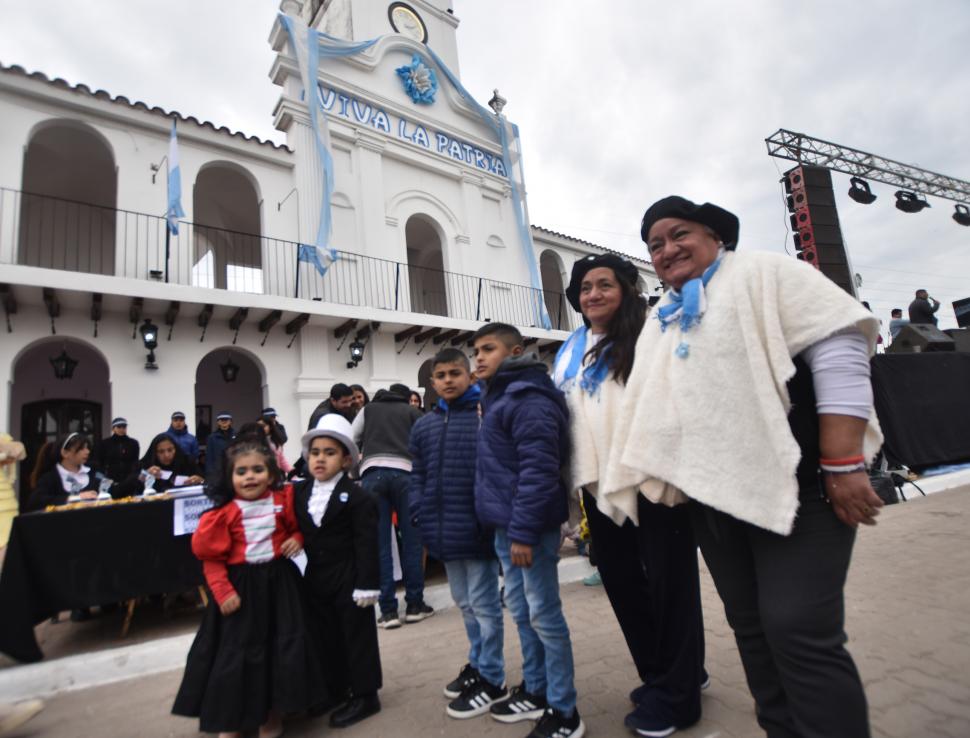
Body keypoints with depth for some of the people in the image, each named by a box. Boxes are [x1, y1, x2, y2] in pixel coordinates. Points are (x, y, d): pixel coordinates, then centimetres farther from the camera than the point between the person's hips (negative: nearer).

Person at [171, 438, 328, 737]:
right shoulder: (224, 512, -11)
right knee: (236, 652, 10)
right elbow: (211, 558, -8)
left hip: (279, 581, 2)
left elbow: (297, 527, 12)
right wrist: (223, 591, -14)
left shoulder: (284, 499, -5)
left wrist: (297, 540, -9)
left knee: (285, 648, 8)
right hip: (240, 585, -2)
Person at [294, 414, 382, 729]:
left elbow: (366, 544, -17)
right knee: (325, 636, 20)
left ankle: (364, 694, 22)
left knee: (357, 636, 7)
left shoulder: (357, 497, -16)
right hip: (316, 577, 7)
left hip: (348, 579, -6)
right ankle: (335, 688, 38)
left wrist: (367, 584, -18)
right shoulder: (299, 492, 3)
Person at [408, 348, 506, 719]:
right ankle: (478, 663, 40)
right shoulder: (423, 426, 9)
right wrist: (421, 516, 3)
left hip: (476, 529, -6)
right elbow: (417, 477, 14)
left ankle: (491, 679, 24)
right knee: (464, 603, 21)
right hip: (445, 532, 6)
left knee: (483, 604, 7)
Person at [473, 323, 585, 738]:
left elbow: (538, 469, -22)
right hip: (506, 525, 10)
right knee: (520, 610, 18)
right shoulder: (498, 399, 16)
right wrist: (507, 527, 17)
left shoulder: (529, 399, -15)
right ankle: (535, 690, 34)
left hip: (528, 526, -10)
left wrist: (523, 531, -22)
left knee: (544, 615, 2)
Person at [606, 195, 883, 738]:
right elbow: (651, 405, 20)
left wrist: (843, 466, -18)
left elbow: (838, 350, -12)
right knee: (751, 628, 14)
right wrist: (647, 472, 14)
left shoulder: (763, 273, -2)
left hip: (793, 486, -6)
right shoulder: (662, 321, 17)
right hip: (711, 496, 7)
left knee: (799, 632, -8)